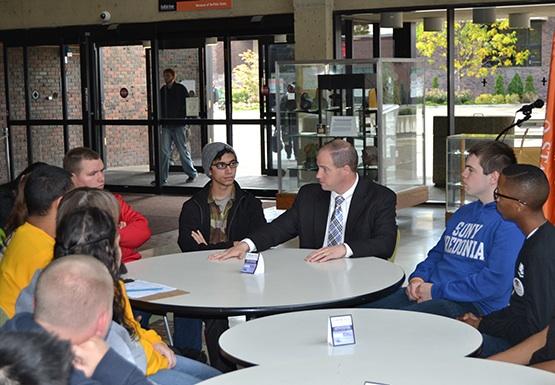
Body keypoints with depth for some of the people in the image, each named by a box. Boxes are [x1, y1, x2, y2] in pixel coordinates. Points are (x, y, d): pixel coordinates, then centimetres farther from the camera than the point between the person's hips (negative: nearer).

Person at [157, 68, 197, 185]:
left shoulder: (181, 89, -1)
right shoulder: (163, 90, 11)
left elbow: (187, 105, -3)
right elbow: (160, 106, 16)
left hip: (179, 125, -4)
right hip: (166, 126, 4)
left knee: (183, 151, 2)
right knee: (164, 152, 0)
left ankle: (192, 173, 18)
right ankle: (162, 178, 2)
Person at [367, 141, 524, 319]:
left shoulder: (510, 222, -9)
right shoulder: (463, 213, 22)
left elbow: (496, 281, -19)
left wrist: (437, 291, -15)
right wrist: (418, 278, 6)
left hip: (471, 305, -8)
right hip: (429, 293, 8)